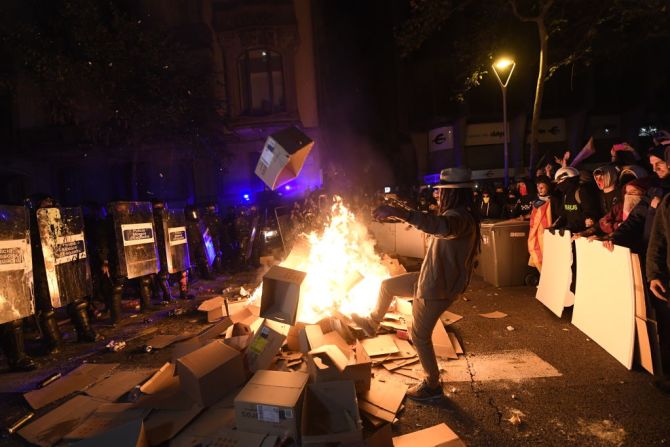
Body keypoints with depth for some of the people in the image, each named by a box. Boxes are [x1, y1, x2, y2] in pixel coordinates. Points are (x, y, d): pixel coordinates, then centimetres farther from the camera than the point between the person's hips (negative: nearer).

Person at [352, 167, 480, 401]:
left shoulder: (460, 217, -28)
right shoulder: (462, 215, 7)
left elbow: (442, 226, -53)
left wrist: (398, 212, -62)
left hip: (437, 287, -10)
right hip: (432, 278, 10)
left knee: (420, 336, 7)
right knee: (387, 284, 20)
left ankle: (433, 386, 26)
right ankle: (372, 322, 42)